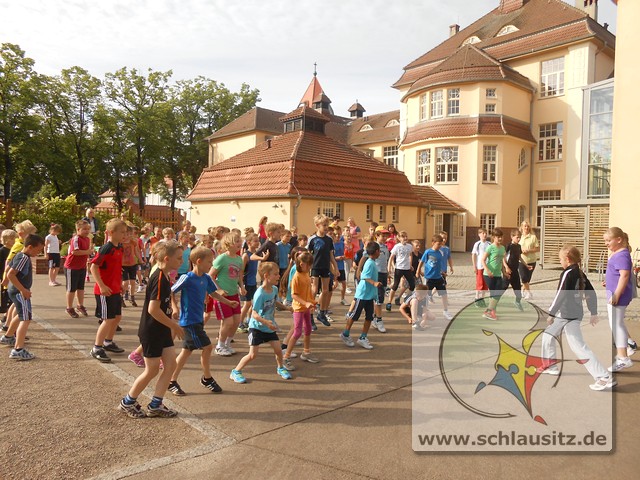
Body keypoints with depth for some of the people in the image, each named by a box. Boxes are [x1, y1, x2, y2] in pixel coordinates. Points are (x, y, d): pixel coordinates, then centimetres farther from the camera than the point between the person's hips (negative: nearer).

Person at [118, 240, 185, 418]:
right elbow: (153, 309, -27)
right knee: (152, 370, 4)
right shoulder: (159, 279, -23)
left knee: (171, 365, 7)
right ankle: (128, 402, 24)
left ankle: (156, 405, 18)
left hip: (162, 330, 9)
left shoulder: (164, 277, 7)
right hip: (151, 331, -9)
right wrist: (174, 326, -18)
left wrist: (172, 325, 15)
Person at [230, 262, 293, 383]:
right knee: (253, 354, -4)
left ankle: (280, 368, 33)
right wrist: (266, 322, -41)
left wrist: (286, 307, 4)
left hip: (270, 327, 6)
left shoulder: (274, 289, -3)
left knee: (278, 349, 5)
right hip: (256, 327, -6)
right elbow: (254, 314, -28)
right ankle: (235, 372, 15)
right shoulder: (260, 294, -27)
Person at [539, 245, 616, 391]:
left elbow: (561, 295, -22)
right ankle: (551, 366, 32)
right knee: (548, 335, 23)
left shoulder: (567, 273, -16)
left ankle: (605, 377, -13)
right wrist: (594, 313, 20)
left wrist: (551, 313, -17)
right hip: (564, 315, 10)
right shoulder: (580, 274, 10)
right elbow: (591, 293, 14)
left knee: (579, 347, -12)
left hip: (569, 317, -10)